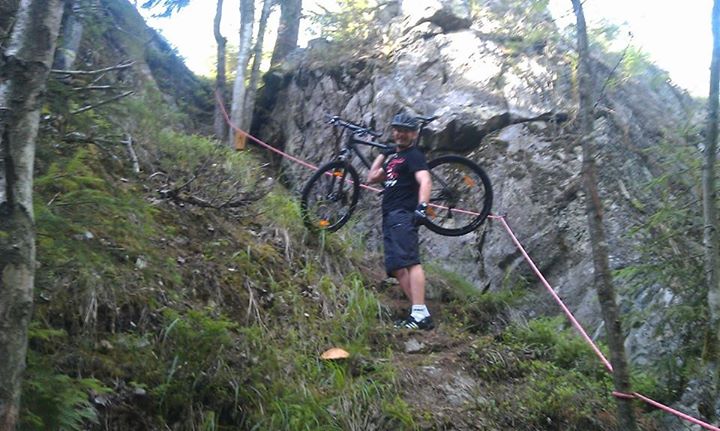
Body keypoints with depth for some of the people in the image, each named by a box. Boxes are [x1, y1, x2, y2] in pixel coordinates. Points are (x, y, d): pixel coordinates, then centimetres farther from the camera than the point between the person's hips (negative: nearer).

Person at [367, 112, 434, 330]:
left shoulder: (414, 155, -1)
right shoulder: (394, 157, 26)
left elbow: (425, 181, -18)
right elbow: (372, 178, 31)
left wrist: (422, 206, -34)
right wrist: (383, 153, 30)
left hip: (403, 216, -10)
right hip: (390, 217, 10)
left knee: (410, 262, -22)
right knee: (397, 268, 4)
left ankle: (421, 315, -29)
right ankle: (418, 312, 3)